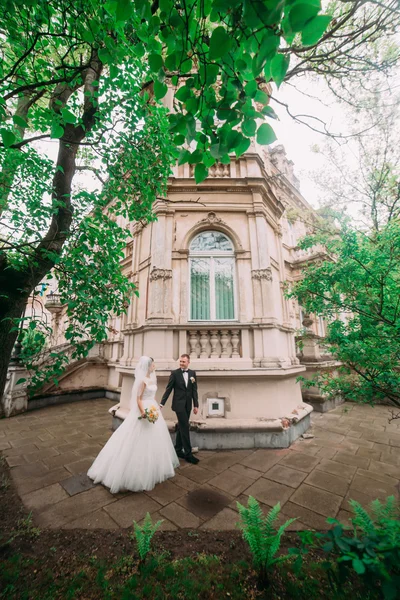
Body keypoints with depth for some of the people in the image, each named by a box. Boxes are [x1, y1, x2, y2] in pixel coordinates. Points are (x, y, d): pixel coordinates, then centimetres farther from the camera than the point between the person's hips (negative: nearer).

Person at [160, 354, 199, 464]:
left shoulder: (192, 373, 2)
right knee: (185, 427, -4)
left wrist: (196, 405, 3)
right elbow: (168, 389, -6)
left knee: (181, 427, 15)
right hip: (179, 404, -4)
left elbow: (194, 390, 4)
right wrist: (162, 403, -8)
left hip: (188, 404, 4)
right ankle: (188, 453, 9)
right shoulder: (174, 373, -8)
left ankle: (178, 450, 30)